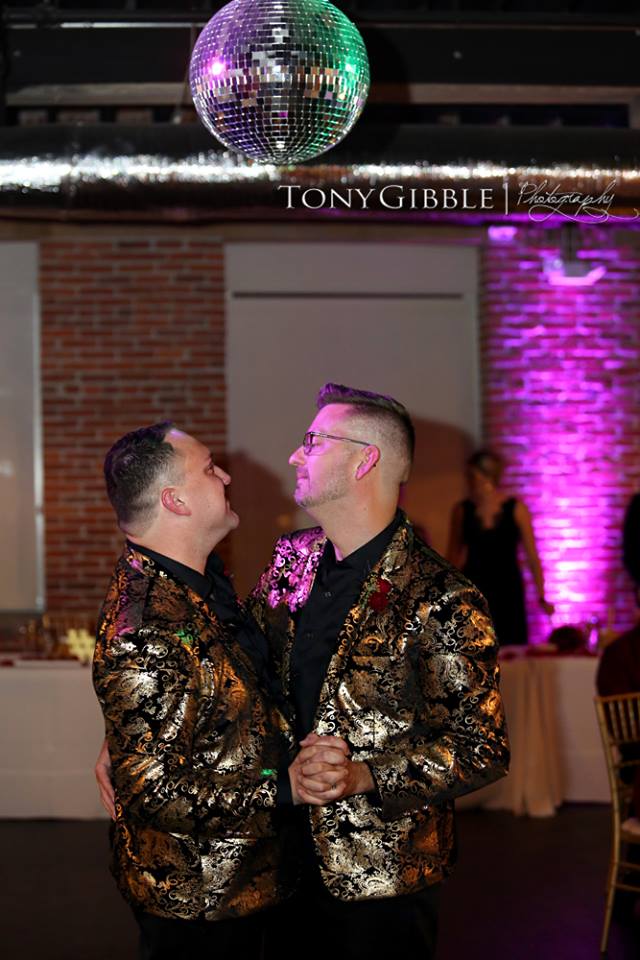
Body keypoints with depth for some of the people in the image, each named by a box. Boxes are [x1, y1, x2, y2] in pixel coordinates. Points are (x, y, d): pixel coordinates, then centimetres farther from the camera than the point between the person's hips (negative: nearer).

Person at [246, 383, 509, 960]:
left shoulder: (441, 603, -19)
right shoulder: (291, 561, 1)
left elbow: (482, 752, -17)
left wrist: (363, 776, -25)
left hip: (379, 878, -6)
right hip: (284, 857, 6)